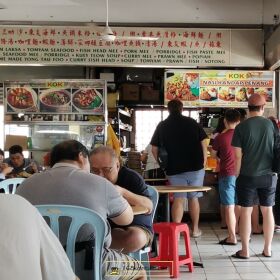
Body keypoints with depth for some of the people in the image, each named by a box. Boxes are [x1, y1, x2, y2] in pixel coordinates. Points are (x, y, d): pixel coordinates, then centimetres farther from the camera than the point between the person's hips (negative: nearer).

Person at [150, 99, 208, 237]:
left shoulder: (162, 126, 2)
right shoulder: (192, 122, 1)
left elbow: (154, 149, 2)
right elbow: (203, 143, 1)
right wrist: (204, 161, 8)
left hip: (174, 169, 0)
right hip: (195, 167, 0)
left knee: (178, 199, 5)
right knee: (194, 198, 12)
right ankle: (195, 229, 20)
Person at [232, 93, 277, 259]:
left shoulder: (241, 127, -7)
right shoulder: (272, 125, 0)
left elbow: (238, 155, -7)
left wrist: (237, 175, 4)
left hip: (248, 176, -2)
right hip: (268, 175, 2)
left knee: (246, 211, 4)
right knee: (267, 211, 11)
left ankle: (245, 251, 8)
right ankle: (268, 249, 19)